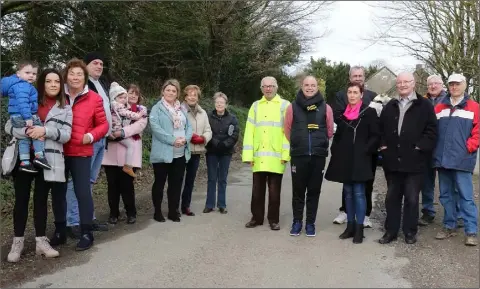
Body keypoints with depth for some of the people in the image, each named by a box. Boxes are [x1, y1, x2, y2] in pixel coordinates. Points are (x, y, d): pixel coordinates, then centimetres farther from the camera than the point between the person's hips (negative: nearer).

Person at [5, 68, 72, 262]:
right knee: (21, 199, 4)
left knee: (41, 200, 7)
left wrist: (45, 131, -18)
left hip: (48, 160, 0)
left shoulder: (65, 109, 8)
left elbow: (66, 135, -3)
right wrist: (28, 132, -18)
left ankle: (41, 241, 15)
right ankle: (18, 242, 13)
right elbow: (9, 126, 1)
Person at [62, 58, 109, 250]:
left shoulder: (94, 99, -2)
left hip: (81, 152, -3)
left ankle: (86, 233, 9)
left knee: (83, 192, -2)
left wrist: (91, 136, -13)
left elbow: (103, 124, 2)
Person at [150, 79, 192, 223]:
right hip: (163, 153, -5)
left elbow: (189, 127, 11)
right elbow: (155, 127, -16)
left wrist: (185, 139, -10)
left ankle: (173, 211, 21)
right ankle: (157, 211, 19)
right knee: (159, 183, 6)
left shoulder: (181, 109, 15)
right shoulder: (157, 108, -3)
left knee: (176, 183, 10)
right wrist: (173, 140, -22)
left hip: (180, 154, 5)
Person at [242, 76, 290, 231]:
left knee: (274, 191, 5)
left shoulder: (285, 105, 2)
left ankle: (274, 219, 17)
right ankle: (257, 217, 21)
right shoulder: (255, 106, 12)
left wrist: (286, 154, -13)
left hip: (276, 157, -3)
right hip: (258, 157, 3)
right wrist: (248, 154, -1)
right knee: (257, 190, 9)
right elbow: (249, 131, 7)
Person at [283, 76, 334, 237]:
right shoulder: (293, 107, 1)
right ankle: (297, 221, 18)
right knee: (298, 191, 6)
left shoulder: (325, 108, 2)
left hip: (318, 156, 1)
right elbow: (287, 130, 9)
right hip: (298, 156, 0)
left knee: (314, 191, 7)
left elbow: (330, 131, 11)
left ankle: (310, 223, 18)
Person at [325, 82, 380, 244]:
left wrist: (365, 151, -13)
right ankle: (350, 226, 18)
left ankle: (359, 229, 3)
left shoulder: (369, 112, -3)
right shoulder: (344, 113, 13)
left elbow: (375, 136, -6)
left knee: (359, 193, -5)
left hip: (360, 159, -5)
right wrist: (335, 151, 7)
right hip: (344, 159, 5)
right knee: (348, 193, 10)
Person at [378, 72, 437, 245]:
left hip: (414, 161, -4)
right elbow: (381, 128, 15)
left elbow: (431, 130, -5)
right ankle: (391, 231, 20)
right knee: (392, 197, 11)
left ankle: (410, 232, 18)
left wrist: (420, 148, -13)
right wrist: (383, 145, 2)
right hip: (392, 161, 4)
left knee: (411, 198, 4)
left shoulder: (425, 105, -1)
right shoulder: (390, 106, 13)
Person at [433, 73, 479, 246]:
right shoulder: (439, 108, 12)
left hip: (462, 160, -4)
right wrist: (435, 150, 4)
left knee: (466, 196, -4)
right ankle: (449, 226, 23)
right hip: (442, 159, 5)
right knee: (446, 195, 12)